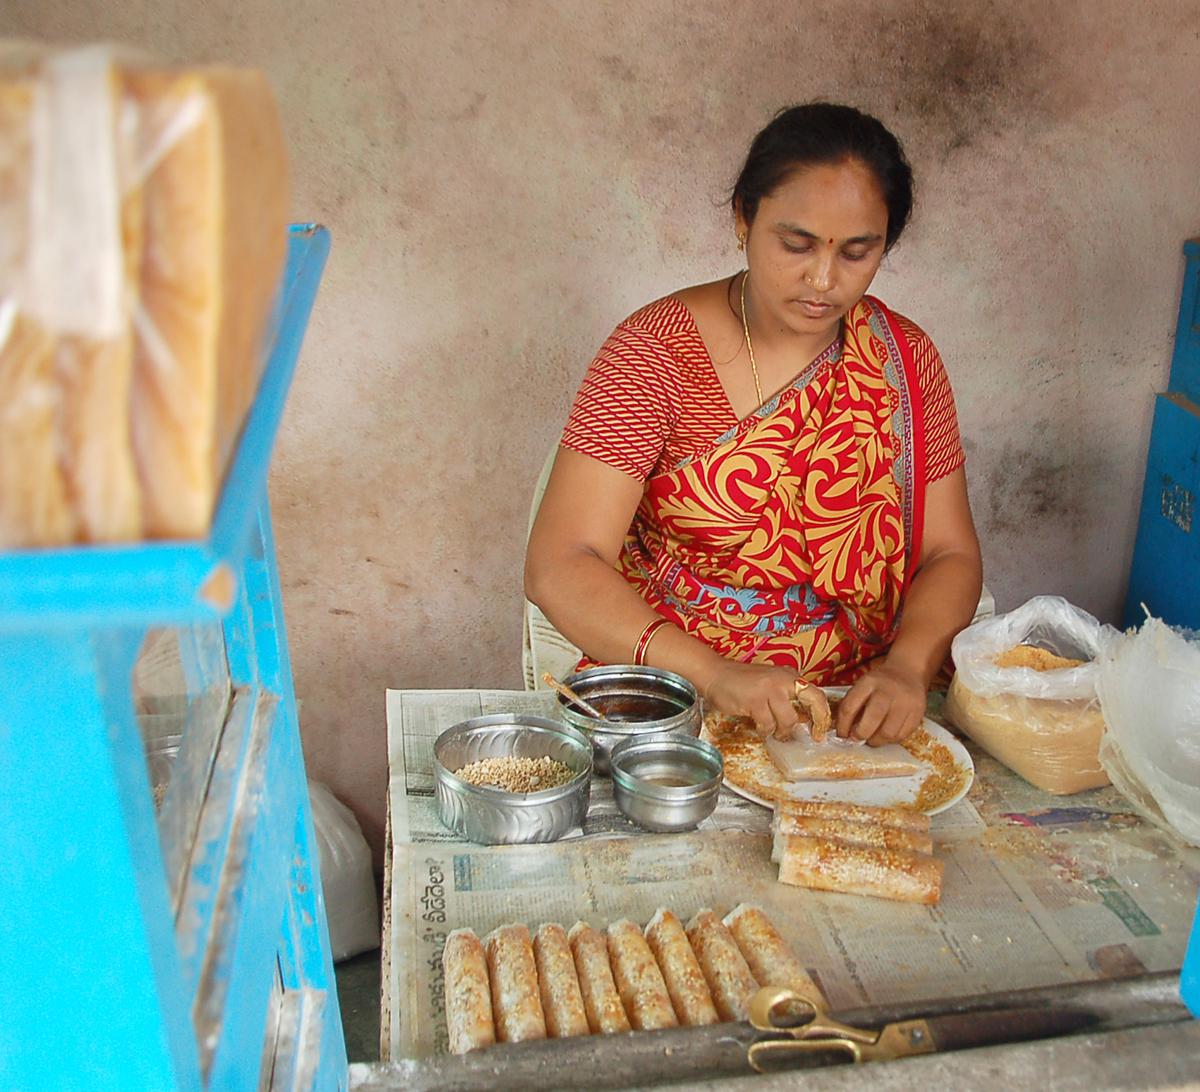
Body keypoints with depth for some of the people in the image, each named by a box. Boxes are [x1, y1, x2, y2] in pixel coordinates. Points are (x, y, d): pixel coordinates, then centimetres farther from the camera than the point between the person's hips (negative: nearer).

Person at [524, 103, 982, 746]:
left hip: (853, 709, 3)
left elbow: (949, 553, 5)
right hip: (673, 702, -3)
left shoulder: (904, 358, 4)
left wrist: (907, 668, -15)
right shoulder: (656, 352, -8)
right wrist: (715, 675, -28)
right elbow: (559, 568, -15)